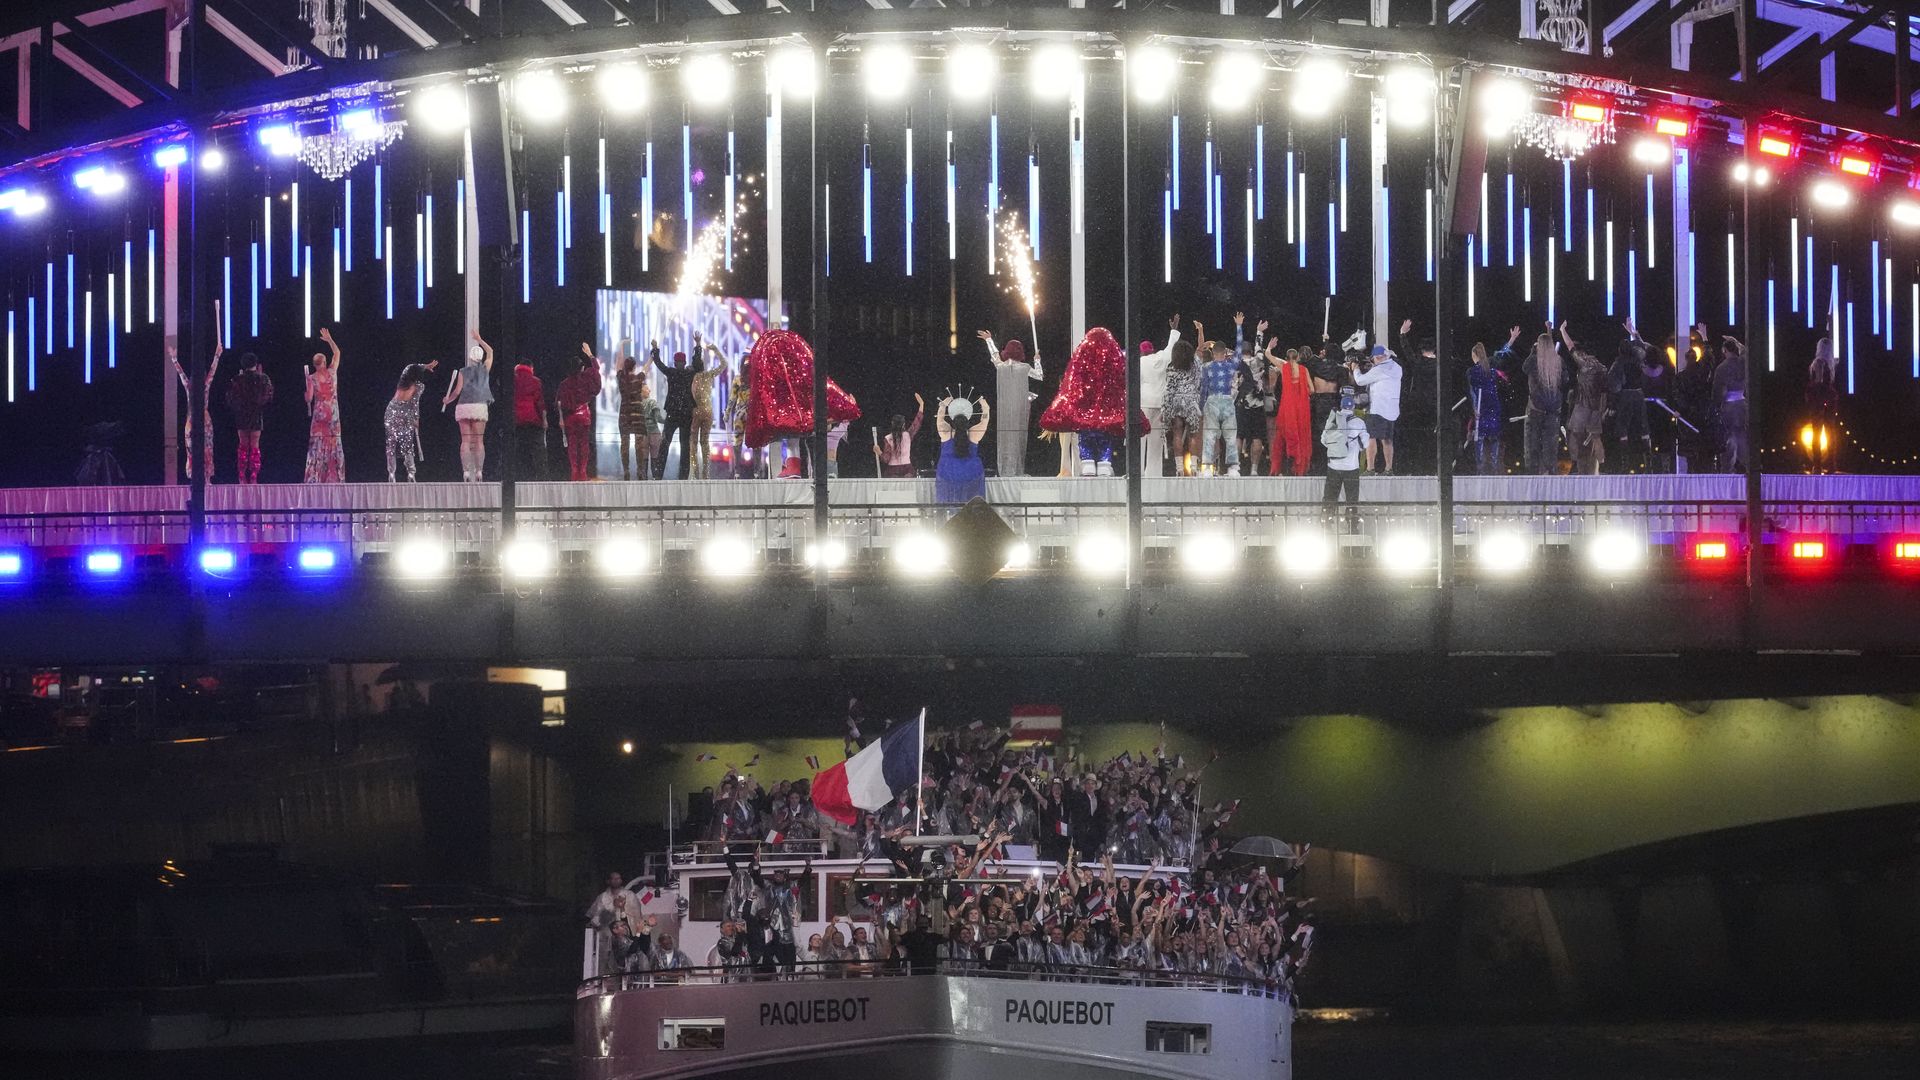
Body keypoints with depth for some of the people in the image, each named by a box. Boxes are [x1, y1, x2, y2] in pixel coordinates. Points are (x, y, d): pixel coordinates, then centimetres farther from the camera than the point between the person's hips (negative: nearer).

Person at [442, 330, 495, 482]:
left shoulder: (463, 372, 2)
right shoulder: (485, 369, 6)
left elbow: (457, 391, -2)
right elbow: (490, 351, 23)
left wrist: (448, 400, 16)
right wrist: (479, 340, 32)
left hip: (463, 407, 0)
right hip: (479, 407, 0)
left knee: (465, 441, -1)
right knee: (479, 441, 1)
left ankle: (466, 472, -10)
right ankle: (479, 472, -7)